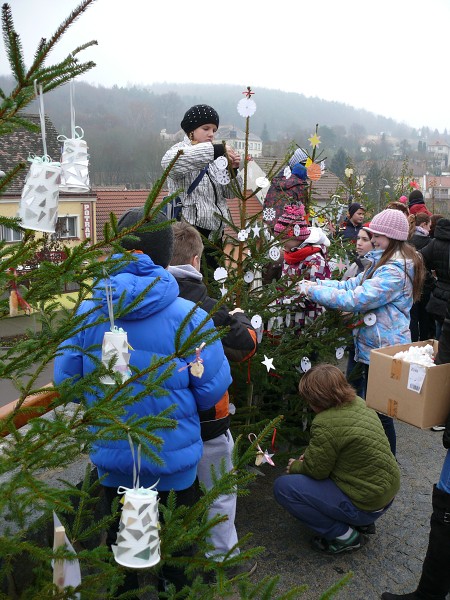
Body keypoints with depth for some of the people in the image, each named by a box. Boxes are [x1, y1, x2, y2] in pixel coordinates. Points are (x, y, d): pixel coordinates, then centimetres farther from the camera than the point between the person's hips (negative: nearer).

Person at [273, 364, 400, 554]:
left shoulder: (325, 424, -26)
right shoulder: (358, 403, 0)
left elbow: (316, 470, -13)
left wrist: (295, 466, 6)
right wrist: (312, 454, 9)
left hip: (366, 505, -9)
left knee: (282, 487, -10)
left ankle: (343, 535, -1)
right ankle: (362, 522, 19)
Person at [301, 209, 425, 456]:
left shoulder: (395, 271, -23)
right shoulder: (383, 263, 10)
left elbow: (357, 299, -28)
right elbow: (354, 285, 10)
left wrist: (314, 291, -21)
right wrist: (317, 283, -2)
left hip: (382, 349, -11)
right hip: (376, 344, 11)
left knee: (380, 410, 3)